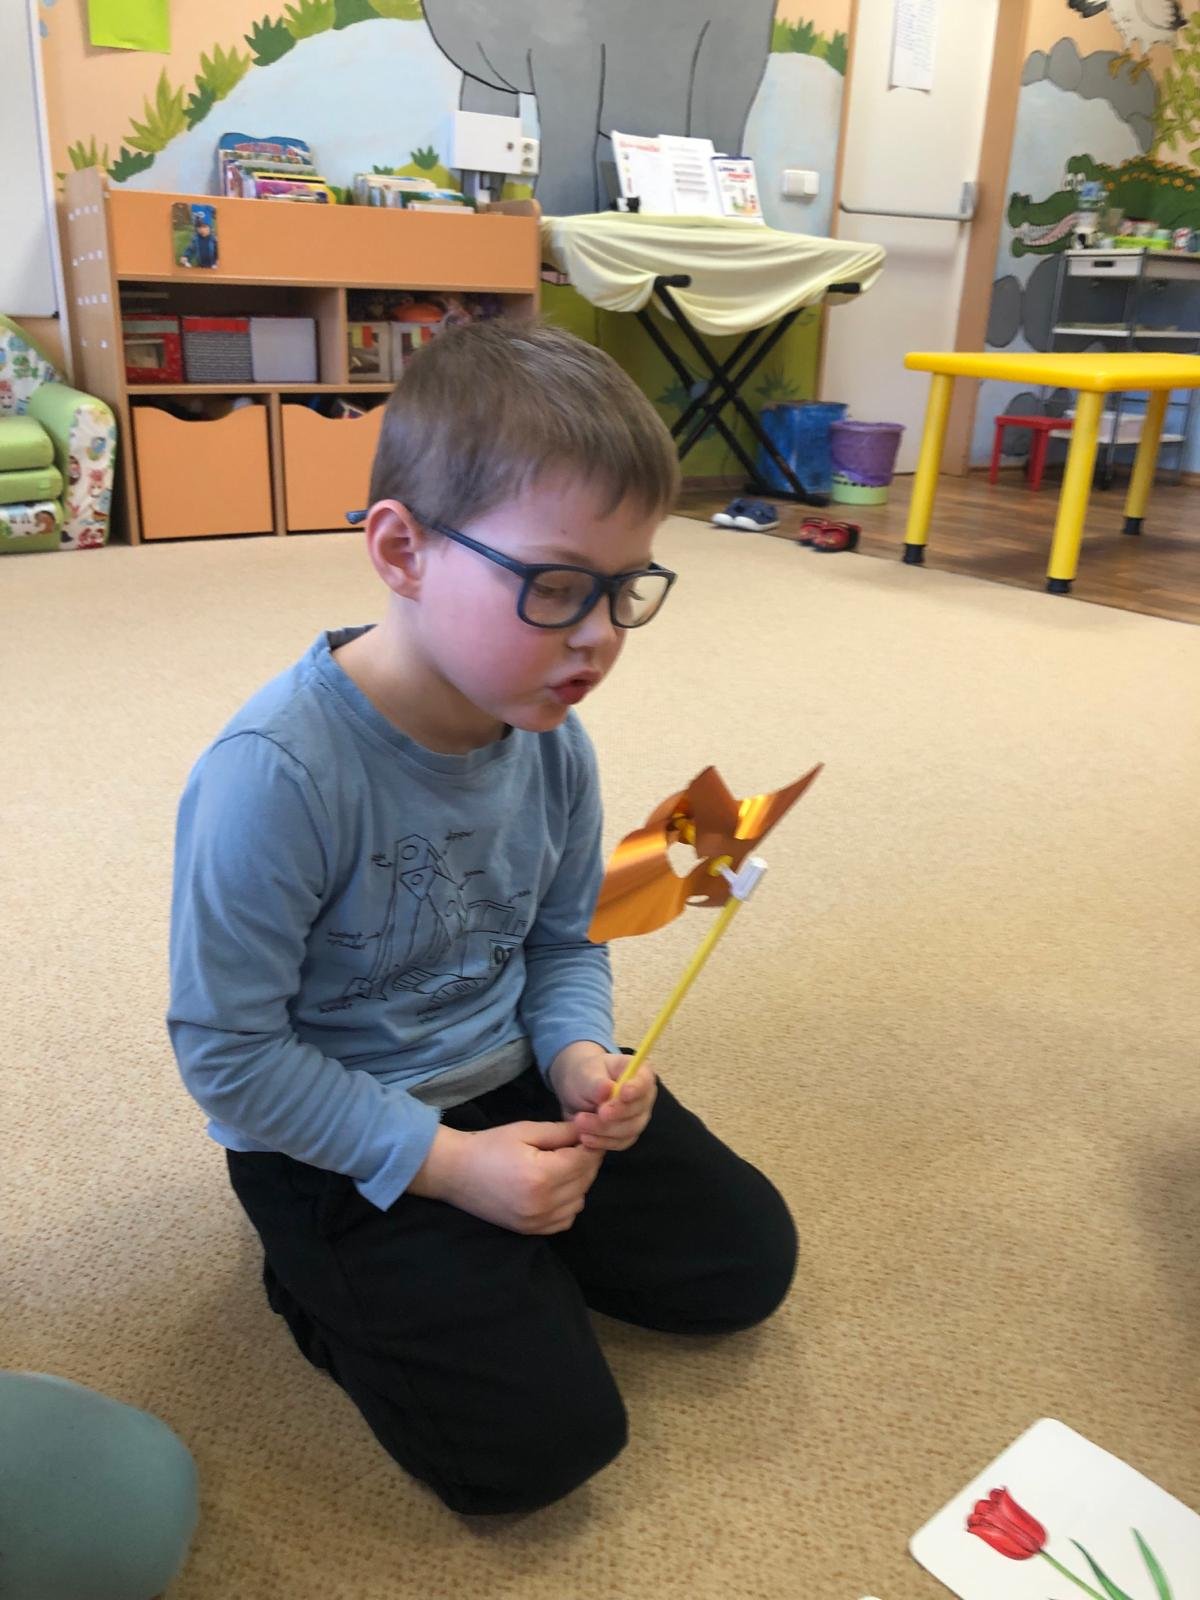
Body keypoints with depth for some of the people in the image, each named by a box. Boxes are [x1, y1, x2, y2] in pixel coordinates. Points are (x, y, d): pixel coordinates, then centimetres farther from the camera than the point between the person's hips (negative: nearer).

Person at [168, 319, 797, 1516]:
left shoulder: (551, 741, -10)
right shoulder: (275, 774, -30)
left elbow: (566, 940, 6)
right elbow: (227, 1051, -22)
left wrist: (578, 1052, -16)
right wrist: (444, 1161, -22)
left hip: (508, 1078, 7)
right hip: (339, 1140, -6)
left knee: (746, 1260, 11)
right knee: (543, 1443, -10)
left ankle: (495, 1252, 23)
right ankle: (325, 1275, 12)